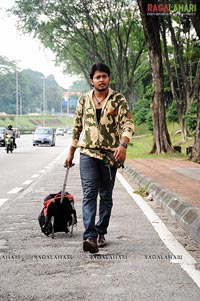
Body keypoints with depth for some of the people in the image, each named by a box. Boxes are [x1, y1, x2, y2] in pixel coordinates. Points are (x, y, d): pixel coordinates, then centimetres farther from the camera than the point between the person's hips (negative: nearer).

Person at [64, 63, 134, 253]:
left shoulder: (118, 99, 0)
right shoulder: (84, 100, 7)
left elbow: (127, 124, -7)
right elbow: (77, 127, 14)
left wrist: (123, 145, -24)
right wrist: (71, 153, 14)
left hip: (110, 154, 0)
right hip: (87, 153, 0)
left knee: (106, 196, 9)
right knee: (89, 193, -12)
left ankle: (101, 233, 22)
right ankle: (90, 236, -21)